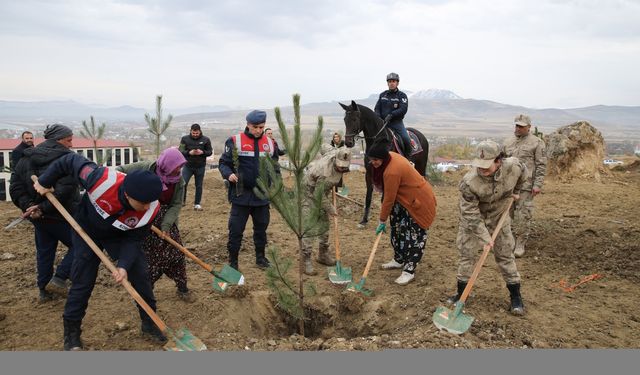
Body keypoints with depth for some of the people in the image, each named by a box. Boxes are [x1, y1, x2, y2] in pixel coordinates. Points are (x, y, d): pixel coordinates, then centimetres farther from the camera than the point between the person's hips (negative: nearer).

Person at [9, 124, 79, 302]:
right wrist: (44, 207, -21)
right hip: (62, 215, -7)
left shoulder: (26, 158, 7)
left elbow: (15, 187, 0)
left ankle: (43, 290, 26)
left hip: (38, 216, 7)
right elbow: (65, 189, -26)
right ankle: (59, 279, -2)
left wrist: (28, 206, -9)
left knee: (44, 250, 18)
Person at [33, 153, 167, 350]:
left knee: (140, 275, -2)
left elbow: (134, 239, -18)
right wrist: (45, 182, -10)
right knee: (82, 282, -1)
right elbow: (71, 160, -25)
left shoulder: (151, 208, -33)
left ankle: (149, 324, 17)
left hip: (120, 236, 2)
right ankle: (71, 332, 19)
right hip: (87, 230, -2)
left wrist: (124, 265, -31)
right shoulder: (102, 180, -43)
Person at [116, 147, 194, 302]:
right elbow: (119, 171, -12)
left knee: (176, 253, 3)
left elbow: (176, 204, -11)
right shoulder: (145, 169, -20)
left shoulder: (178, 179, -12)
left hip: (166, 220, 3)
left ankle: (182, 288, 19)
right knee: (148, 256, 4)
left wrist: (166, 224, -22)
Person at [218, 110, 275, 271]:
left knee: (261, 228, 16)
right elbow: (224, 162, -2)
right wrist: (228, 173, -22)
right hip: (241, 194, -4)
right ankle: (233, 262, 16)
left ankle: (260, 257, 33)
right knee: (236, 230, 1)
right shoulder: (235, 141, -7)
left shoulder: (270, 143, 7)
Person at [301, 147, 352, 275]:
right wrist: (331, 209, -14)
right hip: (310, 191, -8)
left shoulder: (338, 152, -16)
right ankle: (306, 261, -4)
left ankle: (323, 255, 28)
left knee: (324, 224, 14)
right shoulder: (325, 172, -37)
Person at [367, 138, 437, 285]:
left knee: (415, 235, -5)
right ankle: (399, 260, 30)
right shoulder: (390, 156, -6)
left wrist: (382, 221, -13)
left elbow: (389, 200, -24)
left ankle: (409, 271, 1)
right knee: (398, 228, 15)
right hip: (406, 198, 10)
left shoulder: (392, 172, -33)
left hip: (419, 201, -10)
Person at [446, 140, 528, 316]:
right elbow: (471, 215, -27)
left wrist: (515, 192, 14)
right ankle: (461, 293, 17)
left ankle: (516, 296, 19)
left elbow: (523, 172, 4)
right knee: (466, 254, 2)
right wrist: (485, 237, -27)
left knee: (505, 255, 7)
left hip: (499, 217, 2)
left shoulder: (513, 167, -26)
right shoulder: (469, 182, -34)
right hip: (473, 220, -2)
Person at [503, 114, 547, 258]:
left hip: (526, 186, -5)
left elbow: (541, 165, -5)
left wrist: (538, 184, -12)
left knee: (523, 216, -3)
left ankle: (520, 245, 6)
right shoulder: (508, 142, 13)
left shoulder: (537, 143, -2)